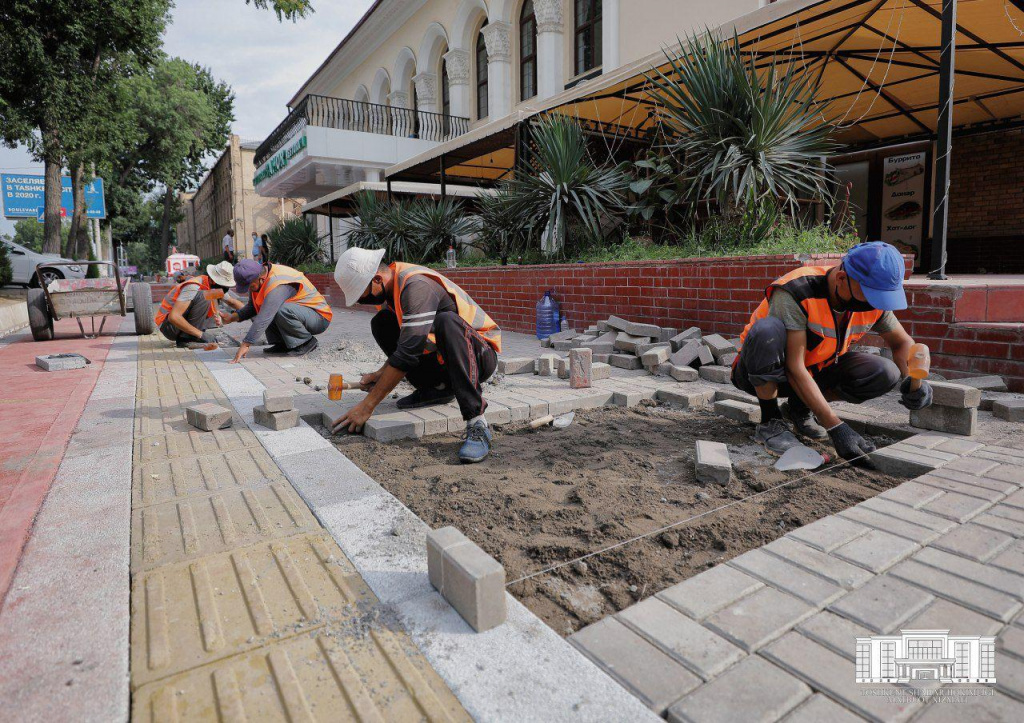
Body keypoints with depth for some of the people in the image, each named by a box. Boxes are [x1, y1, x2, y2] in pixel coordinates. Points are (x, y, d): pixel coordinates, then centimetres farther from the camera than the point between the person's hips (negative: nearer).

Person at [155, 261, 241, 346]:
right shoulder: (193, 287, -25)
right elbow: (173, 317, -33)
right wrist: (200, 334, -32)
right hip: (167, 323, -9)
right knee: (203, 297, -26)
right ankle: (186, 338, -21)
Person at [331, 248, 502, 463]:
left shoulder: (417, 285, -26)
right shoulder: (389, 286, 2)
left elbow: (409, 352, -31)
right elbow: (408, 343, 13)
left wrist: (367, 405, -26)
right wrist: (381, 373, -3)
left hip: (480, 354, -8)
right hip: (441, 356, 8)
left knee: (446, 321, -39)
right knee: (381, 323, -1)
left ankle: (476, 424, -36)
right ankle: (436, 389, 4)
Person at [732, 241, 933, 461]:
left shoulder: (874, 302, -10)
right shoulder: (794, 293, -31)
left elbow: (902, 342, 8)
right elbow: (795, 368, -33)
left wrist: (913, 380, -15)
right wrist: (835, 427, -34)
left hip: (815, 370, 6)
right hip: (758, 372, -5)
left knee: (886, 373, -14)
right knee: (768, 330, -37)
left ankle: (800, 408, 3)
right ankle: (770, 420, -19)